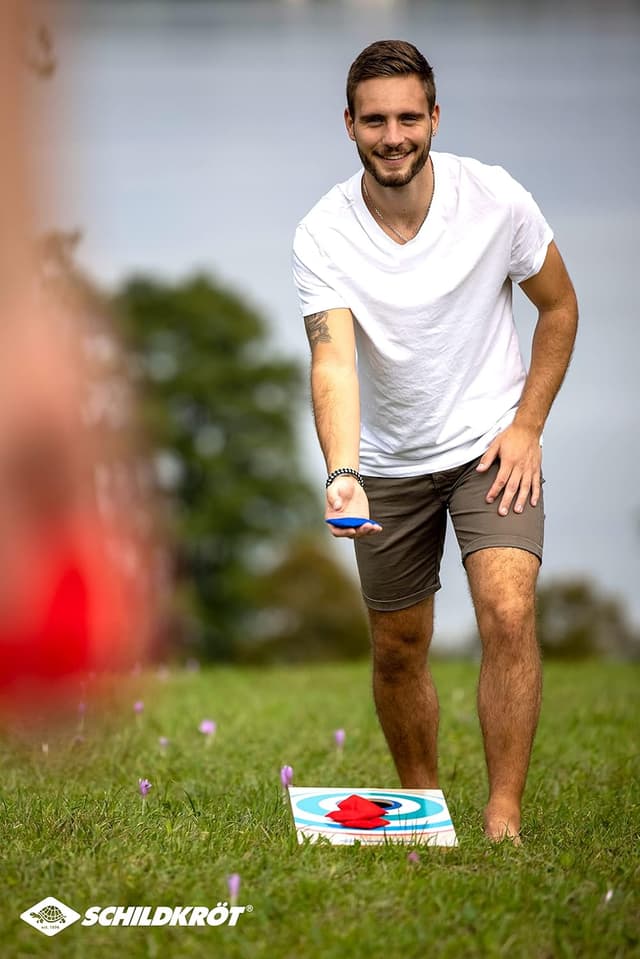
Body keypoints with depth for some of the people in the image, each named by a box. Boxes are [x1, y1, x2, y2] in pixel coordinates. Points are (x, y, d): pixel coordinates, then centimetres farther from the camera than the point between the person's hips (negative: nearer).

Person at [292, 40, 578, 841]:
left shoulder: (496, 199, -15)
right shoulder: (322, 236, -16)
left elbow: (559, 306, 1)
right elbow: (333, 361, -27)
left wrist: (527, 426, -7)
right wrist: (342, 474, -43)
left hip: (490, 444, -1)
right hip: (388, 461, 1)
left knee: (508, 616, -20)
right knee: (398, 653, 10)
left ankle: (503, 821, -14)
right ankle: (421, 802, 33)